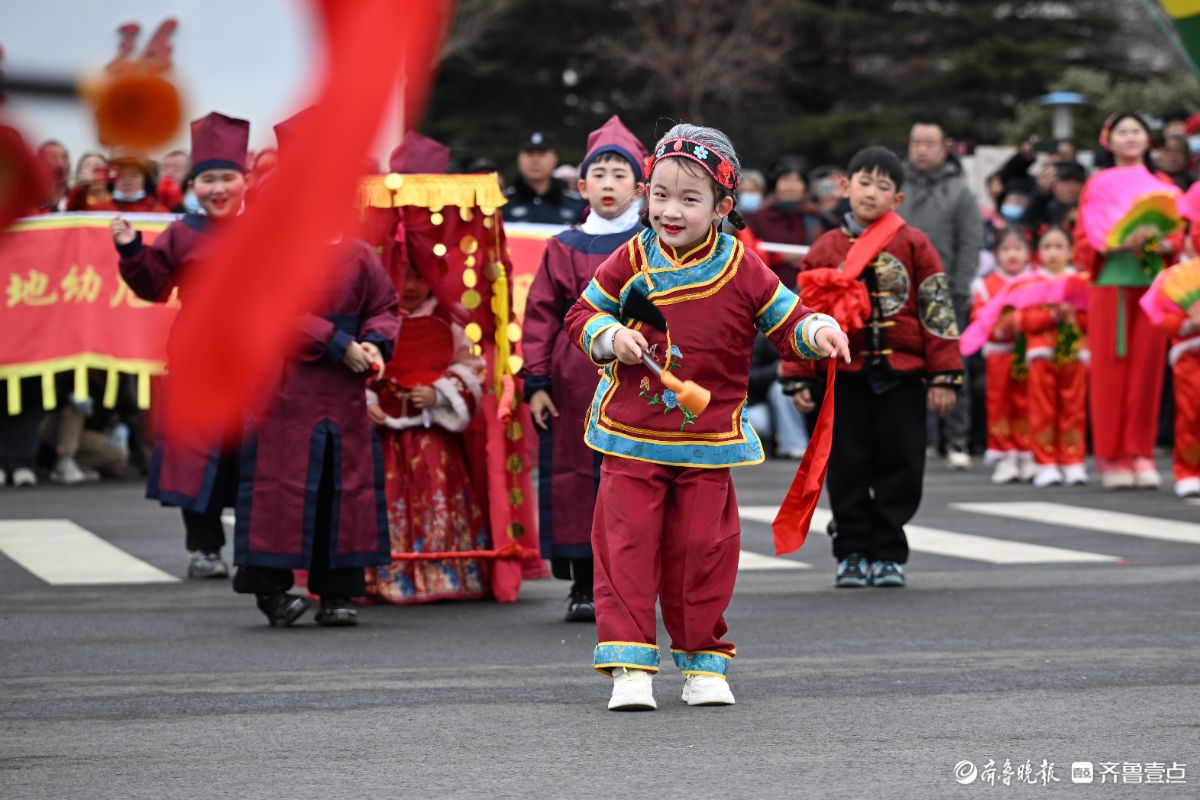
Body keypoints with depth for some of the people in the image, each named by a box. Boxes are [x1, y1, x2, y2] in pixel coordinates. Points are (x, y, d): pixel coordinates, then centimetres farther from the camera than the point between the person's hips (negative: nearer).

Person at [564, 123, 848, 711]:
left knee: (702, 551, 5)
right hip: (631, 437, 0)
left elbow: (785, 321, 2)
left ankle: (703, 661, 20)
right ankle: (630, 665, -1)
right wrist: (610, 336, -13)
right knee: (626, 547, -5)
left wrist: (817, 332, -19)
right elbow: (583, 313, 7)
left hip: (709, 441, 0)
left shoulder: (741, 271, -4)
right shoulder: (631, 261, -2)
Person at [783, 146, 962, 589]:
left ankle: (888, 553, 11)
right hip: (842, 375, 1)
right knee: (847, 468, 4)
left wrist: (942, 376, -4)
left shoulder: (913, 245, 1)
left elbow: (937, 311, 1)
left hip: (901, 374, -1)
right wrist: (799, 379, 4)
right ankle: (852, 553, 14)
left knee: (900, 465, 1)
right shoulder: (824, 251, 5)